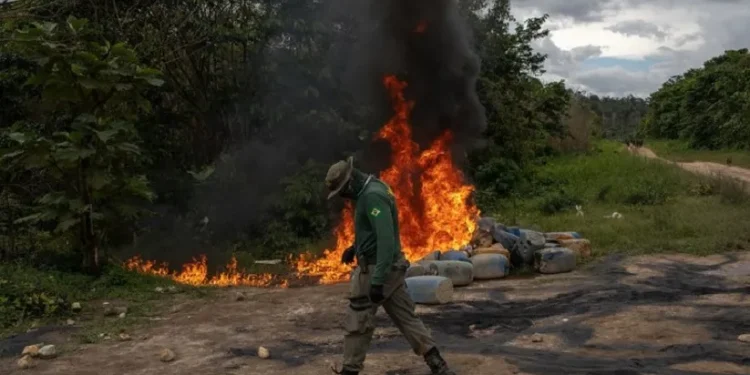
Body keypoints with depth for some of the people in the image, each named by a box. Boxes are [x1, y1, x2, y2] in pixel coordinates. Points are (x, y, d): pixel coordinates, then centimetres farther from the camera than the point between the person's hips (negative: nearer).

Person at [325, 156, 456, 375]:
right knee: (406, 317, 13)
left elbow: (386, 238, -29)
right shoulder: (372, 189, 11)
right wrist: (356, 247, 24)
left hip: (376, 270, -10)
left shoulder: (372, 196, -22)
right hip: (389, 267, 10)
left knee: (357, 322, 3)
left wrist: (377, 281, -31)